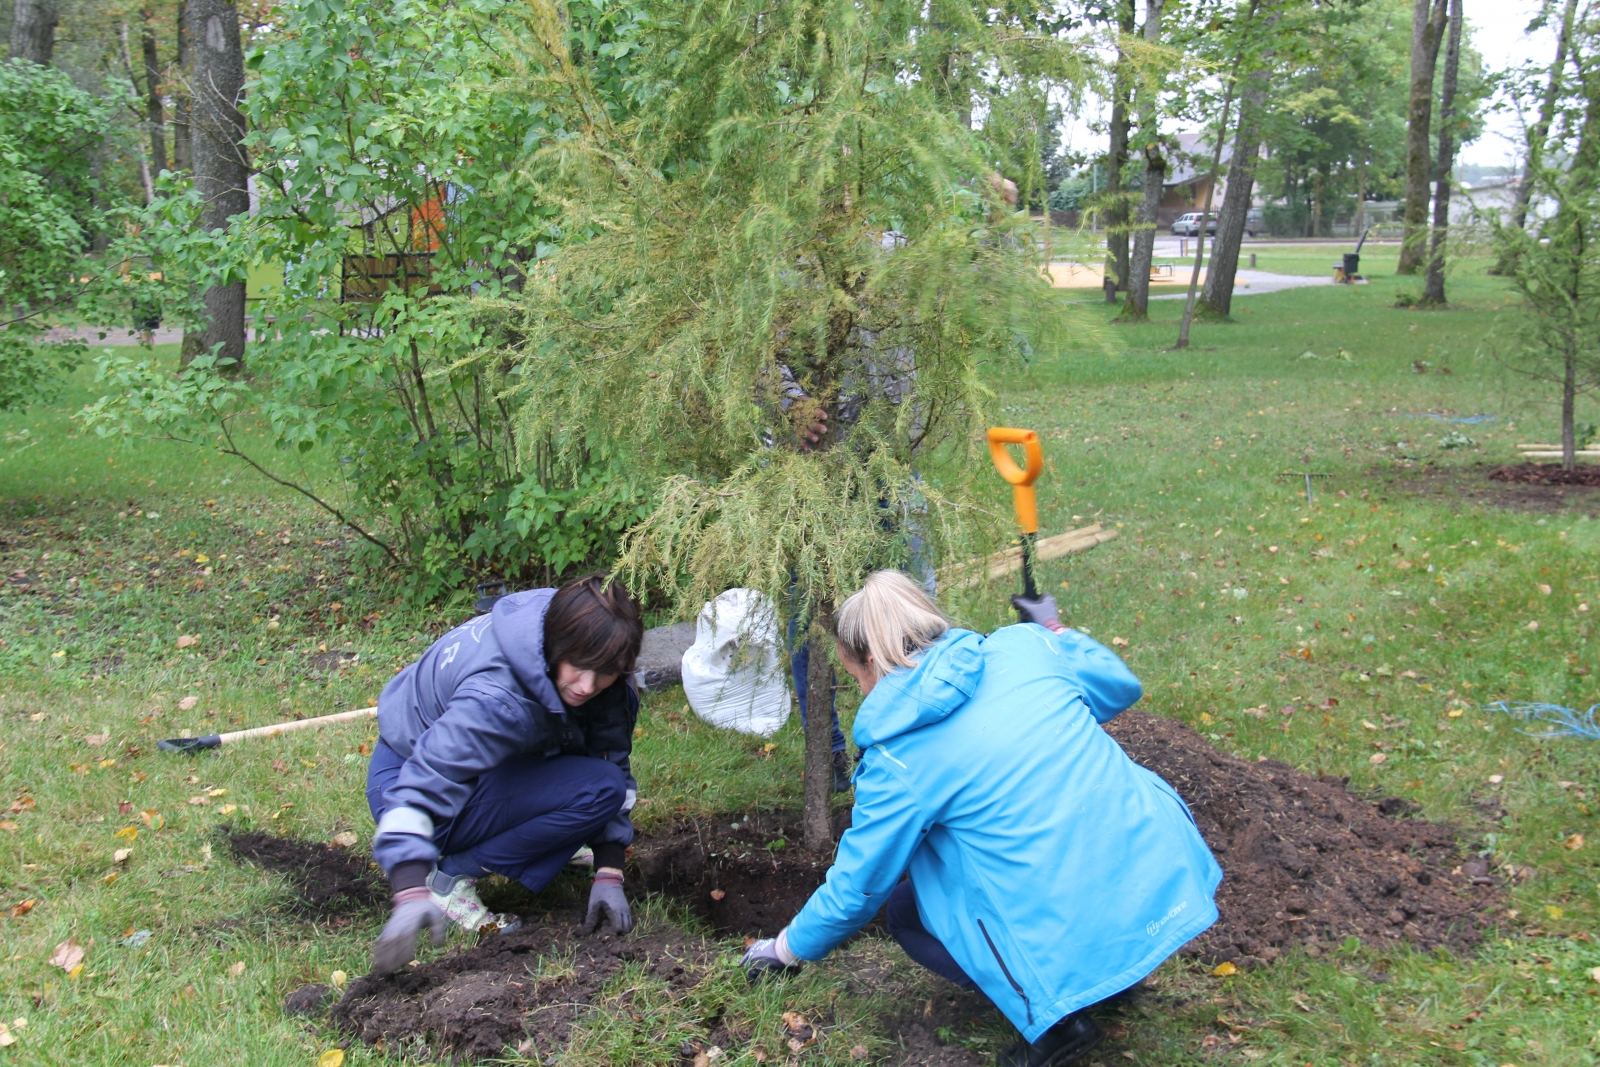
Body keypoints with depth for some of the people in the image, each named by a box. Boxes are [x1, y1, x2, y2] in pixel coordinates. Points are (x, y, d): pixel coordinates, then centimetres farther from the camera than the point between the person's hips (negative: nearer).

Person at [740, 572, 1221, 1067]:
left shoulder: (897, 758, -7)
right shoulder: (1022, 646, 1)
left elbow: (854, 890, 4)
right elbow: (1119, 684, 19)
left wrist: (786, 949, 22)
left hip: (1078, 939, -5)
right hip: (1173, 871, 5)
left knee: (906, 912, 18)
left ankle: (1054, 1018, 5)